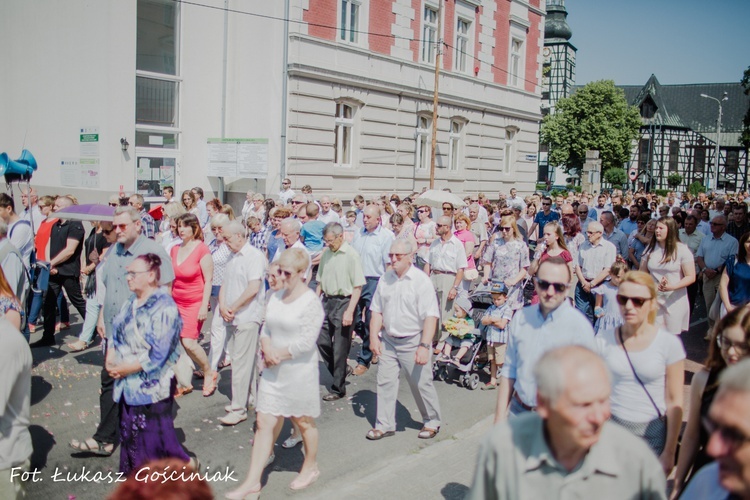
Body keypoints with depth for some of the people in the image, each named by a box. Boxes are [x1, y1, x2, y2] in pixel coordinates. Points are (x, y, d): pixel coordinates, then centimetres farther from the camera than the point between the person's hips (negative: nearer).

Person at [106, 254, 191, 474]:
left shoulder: (164, 308, -19)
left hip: (152, 388, -8)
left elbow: (157, 355, -22)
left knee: (155, 438, 1)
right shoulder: (131, 302, 8)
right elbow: (116, 332, 13)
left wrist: (124, 369, -17)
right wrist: (110, 359, -4)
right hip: (128, 385, 8)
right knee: (129, 436, 18)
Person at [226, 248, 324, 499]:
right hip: (273, 371, 6)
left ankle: (311, 467, 36)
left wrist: (279, 354, -14)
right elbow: (266, 329, 9)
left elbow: (306, 342, -20)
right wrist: (267, 349, -10)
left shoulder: (311, 302, -16)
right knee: (264, 423, 5)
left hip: (299, 371, -6)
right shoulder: (276, 297, 5)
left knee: (303, 422, 13)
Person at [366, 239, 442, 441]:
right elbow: (377, 310, 11)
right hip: (388, 341, 5)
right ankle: (384, 424, 20)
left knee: (421, 384, 6)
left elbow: (431, 316, -18)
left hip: (412, 343, -5)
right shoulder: (385, 279, 5)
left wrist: (424, 346, -23)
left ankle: (432, 422, 27)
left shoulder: (421, 280, -13)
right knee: (385, 382, 7)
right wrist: (374, 336, 0)